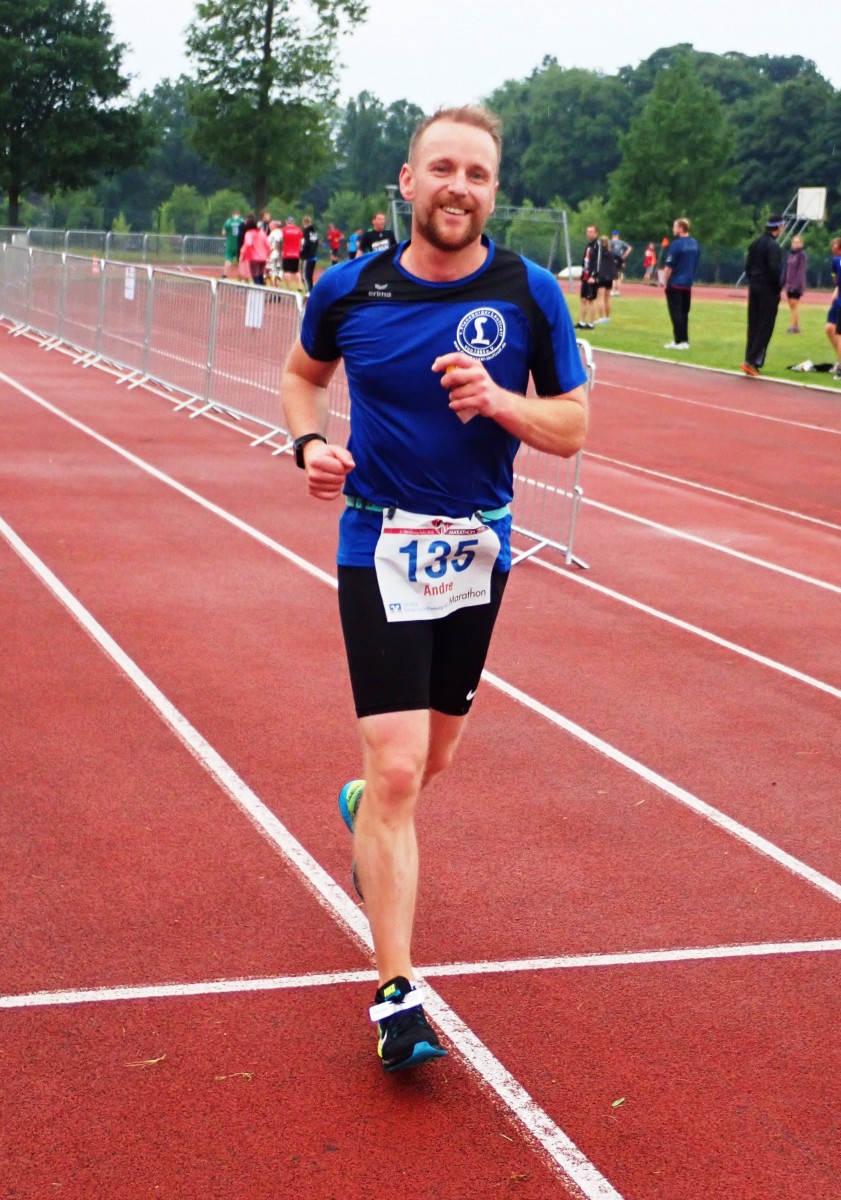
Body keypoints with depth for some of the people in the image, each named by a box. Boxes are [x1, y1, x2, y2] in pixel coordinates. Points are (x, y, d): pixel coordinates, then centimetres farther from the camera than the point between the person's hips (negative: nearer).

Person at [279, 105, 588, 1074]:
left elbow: (571, 427, -1)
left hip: (479, 552, 3)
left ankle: (363, 805, 56)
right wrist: (309, 443, -6)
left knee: (431, 758, 19)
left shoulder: (529, 293, -6)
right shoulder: (349, 288, -5)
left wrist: (498, 400, -21)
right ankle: (396, 993, -6)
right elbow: (302, 373, 14)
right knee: (398, 771, -12)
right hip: (382, 549, -2)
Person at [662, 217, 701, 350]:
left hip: (675, 284, -7)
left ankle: (679, 341, -3)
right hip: (688, 284, 7)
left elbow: (669, 267, -13)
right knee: (684, 313, 12)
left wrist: (665, 282, -4)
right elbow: (695, 264, 14)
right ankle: (684, 340, 12)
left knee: (676, 313, -2)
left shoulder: (676, 244, -14)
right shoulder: (695, 244, 7)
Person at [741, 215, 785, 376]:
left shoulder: (755, 244, 11)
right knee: (765, 327, -4)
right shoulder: (773, 246, -15)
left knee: (753, 325, 11)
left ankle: (750, 360, 12)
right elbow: (774, 269, -20)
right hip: (768, 290, -8)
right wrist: (779, 287, -9)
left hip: (754, 288, 8)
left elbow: (748, 266, 12)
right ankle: (753, 361, -10)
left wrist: (752, 282, 14)